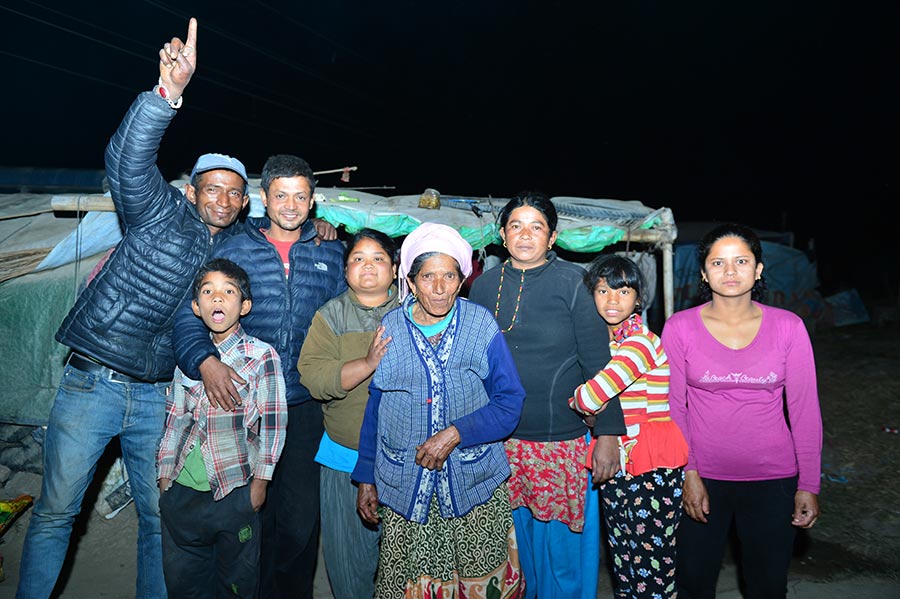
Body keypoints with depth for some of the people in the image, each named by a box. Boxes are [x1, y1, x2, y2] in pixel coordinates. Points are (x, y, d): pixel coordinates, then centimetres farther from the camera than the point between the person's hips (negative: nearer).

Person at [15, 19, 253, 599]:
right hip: (92, 384, -3)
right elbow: (129, 160, -24)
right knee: (56, 511, 7)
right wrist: (170, 91, -40)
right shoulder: (160, 210, -6)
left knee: (161, 516, 12)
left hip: (158, 398, 4)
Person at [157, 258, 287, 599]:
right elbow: (175, 418, 11)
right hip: (181, 491, 4)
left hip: (234, 491, -4)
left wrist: (260, 481, -7)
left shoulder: (262, 356, -8)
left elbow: (273, 423, -7)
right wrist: (164, 478, 10)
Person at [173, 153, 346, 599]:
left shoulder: (332, 253, 7)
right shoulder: (234, 250, 2)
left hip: (306, 405, 1)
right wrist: (206, 361, -22)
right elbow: (190, 314, -4)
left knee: (300, 520, 5)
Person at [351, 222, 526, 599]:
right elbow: (375, 408, 7)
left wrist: (455, 433, -18)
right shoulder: (389, 328, 0)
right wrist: (366, 477, 9)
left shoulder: (481, 324, -5)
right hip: (404, 486, 1)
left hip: (476, 483, -1)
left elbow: (509, 401, -6)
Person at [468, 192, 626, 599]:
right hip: (499, 440, 3)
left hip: (563, 440, -3)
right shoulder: (483, 286, 5)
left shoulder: (573, 282, -6)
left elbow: (598, 363, -6)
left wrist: (608, 434, -11)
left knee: (562, 553, 8)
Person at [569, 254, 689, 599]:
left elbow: (590, 398, -25)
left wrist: (574, 400, -3)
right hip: (616, 466, 7)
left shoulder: (641, 342, -16)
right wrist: (592, 411, -8)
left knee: (653, 568, 2)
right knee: (622, 561, 16)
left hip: (654, 469, -7)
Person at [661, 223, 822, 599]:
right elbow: (673, 408, -3)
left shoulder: (788, 327, -4)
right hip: (701, 476, -1)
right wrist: (688, 473, -7)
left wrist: (809, 485, 0)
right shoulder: (680, 327, -7)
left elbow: (804, 410, -1)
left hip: (772, 478, 1)